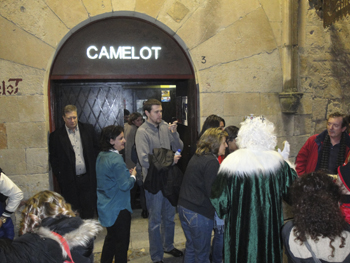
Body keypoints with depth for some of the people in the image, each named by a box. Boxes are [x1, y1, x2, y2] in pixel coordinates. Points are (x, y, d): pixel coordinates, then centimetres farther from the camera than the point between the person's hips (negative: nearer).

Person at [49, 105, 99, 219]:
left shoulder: (88, 129, 5)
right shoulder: (56, 136, -1)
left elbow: (96, 148, 11)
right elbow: (53, 158, 2)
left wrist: (94, 168, 4)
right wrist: (60, 176, -5)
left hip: (87, 178, 2)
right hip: (69, 181, -1)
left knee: (89, 209, 8)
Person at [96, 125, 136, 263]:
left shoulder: (101, 156, 4)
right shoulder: (116, 159, -24)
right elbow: (125, 185, -25)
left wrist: (126, 173, 6)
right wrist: (133, 176, -7)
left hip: (106, 207, 9)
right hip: (118, 208, -9)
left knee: (111, 237, 23)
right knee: (122, 242, 8)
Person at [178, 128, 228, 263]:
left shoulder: (196, 157, 11)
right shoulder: (211, 162, -17)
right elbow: (213, 192, -20)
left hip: (183, 207, 9)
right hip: (199, 213, -8)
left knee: (190, 248, 22)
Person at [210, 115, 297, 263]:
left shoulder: (232, 162, -16)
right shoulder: (278, 161, -8)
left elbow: (220, 200, -12)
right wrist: (286, 163, 14)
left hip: (240, 228, -2)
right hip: (270, 226, 2)